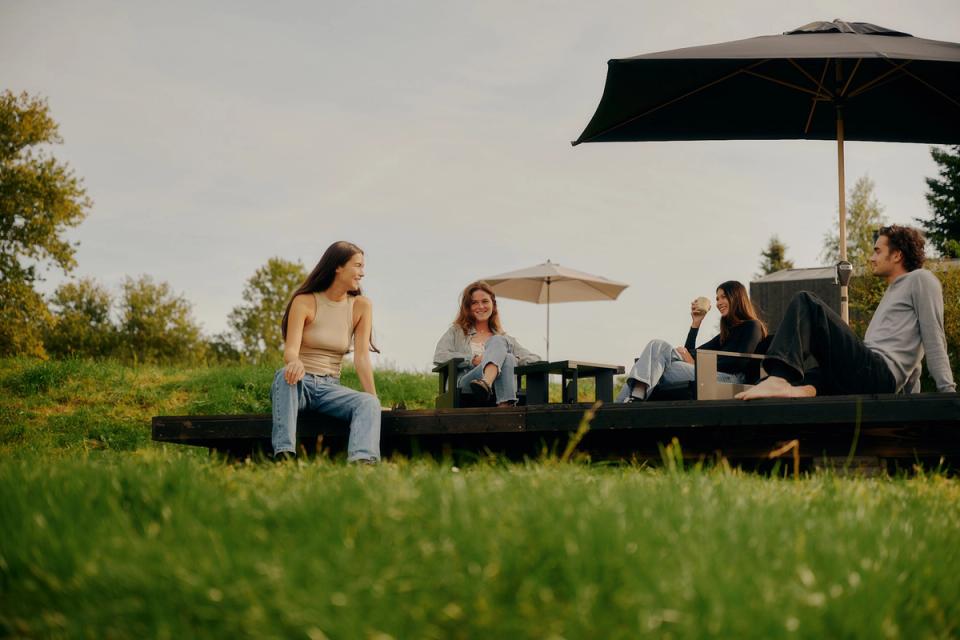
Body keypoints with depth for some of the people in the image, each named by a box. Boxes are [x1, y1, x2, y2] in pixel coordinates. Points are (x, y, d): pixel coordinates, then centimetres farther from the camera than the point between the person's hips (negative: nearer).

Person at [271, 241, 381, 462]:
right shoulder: (304, 301, -4)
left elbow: (362, 357, -3)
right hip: (301, 384, -2)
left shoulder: (361, 306, 4)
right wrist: (295, 363, -42)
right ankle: (284, 455, -50)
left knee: (368, 403, -27)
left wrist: (374, 399, -16)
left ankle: (361, 462, -53)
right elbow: (291, 349, -17)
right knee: (286, 375, -37)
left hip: (329, 388, 3)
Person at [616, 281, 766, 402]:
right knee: (659, 346, -15)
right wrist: (696, 322, 22)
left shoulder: (752, 326, 8)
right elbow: (691, 352, 30)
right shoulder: (728, 331, 33)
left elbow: (739, 362, -9)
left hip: (730, 378, -7)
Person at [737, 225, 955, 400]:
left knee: (805, 302, -15)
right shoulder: (893, 291, 35)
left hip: (876, 374, -10)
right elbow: (910, 349, 32)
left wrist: (948, 391, -11)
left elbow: (934, 341, -5)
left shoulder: (921, 279, 6)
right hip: (869, 377, 10)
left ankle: (779, 379, -36)